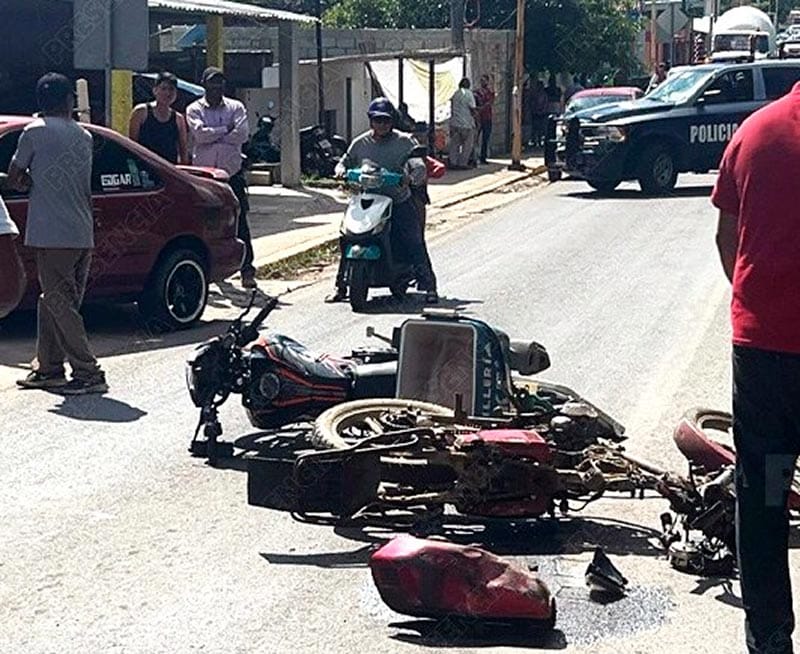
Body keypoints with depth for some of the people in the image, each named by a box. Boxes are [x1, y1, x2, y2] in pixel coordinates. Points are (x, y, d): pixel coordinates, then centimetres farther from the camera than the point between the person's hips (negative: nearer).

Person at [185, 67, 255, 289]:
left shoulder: (236, 107, 7)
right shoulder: (194, 109, 5)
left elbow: (243, 134, -9)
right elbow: (199, 134, -13)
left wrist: (213, 136, -8)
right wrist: (226, 130, -8)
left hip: (232, 173, -1)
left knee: (239, 222, -7)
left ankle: (247, 270, -8)